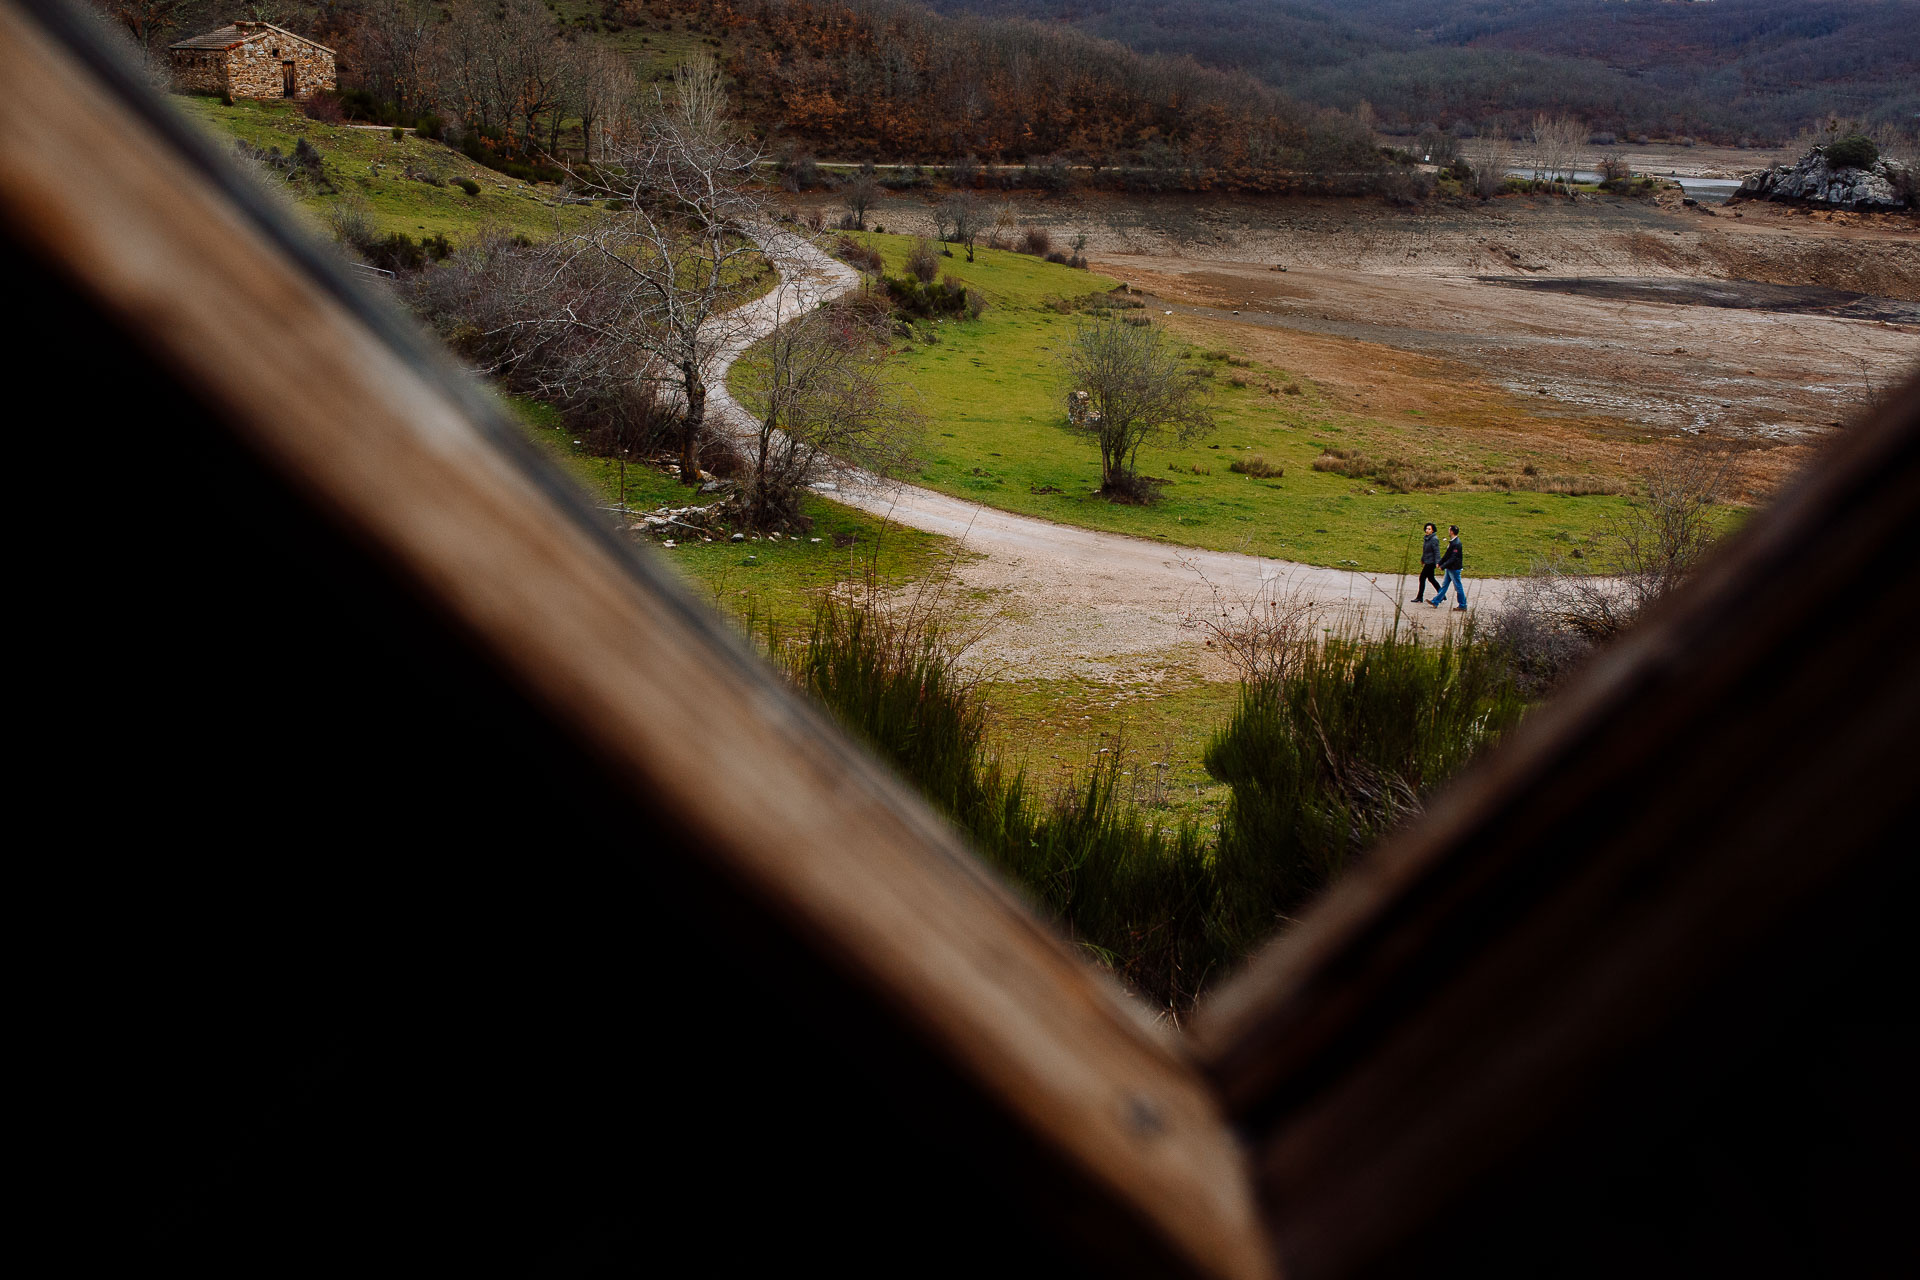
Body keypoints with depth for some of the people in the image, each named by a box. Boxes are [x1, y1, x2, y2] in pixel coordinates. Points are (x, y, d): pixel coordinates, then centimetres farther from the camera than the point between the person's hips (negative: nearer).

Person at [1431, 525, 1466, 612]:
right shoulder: (1452, 542, 9)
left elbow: (1453, 558, -25)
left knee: (1458, 587, -1)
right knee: (1444, 585, 14)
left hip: (1454, 569, -10)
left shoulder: (1456, 544, -22)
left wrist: (1443, 566, -23)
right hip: (1449, 568, 10)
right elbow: (1447, 555, 18)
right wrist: (1440, 563, 13)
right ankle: (1436, 602, 20)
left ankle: (1463, 606, 7)